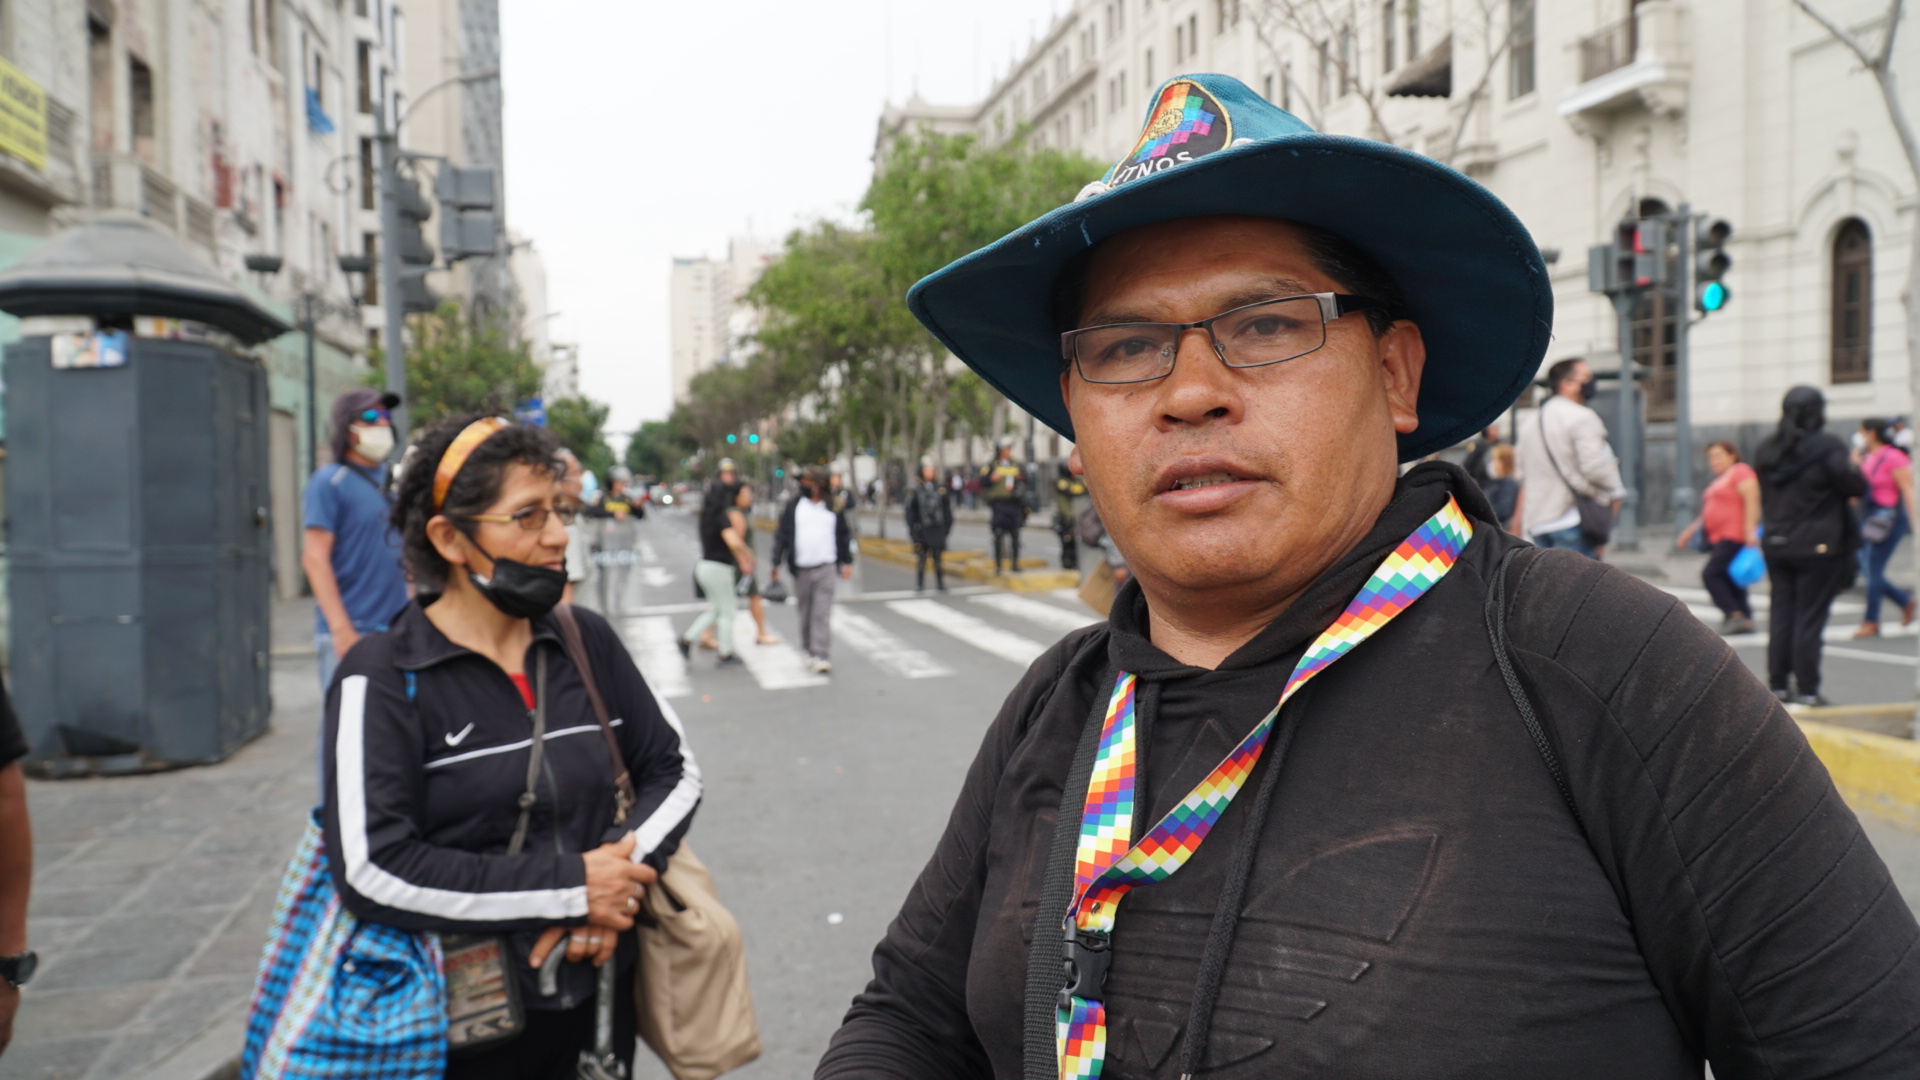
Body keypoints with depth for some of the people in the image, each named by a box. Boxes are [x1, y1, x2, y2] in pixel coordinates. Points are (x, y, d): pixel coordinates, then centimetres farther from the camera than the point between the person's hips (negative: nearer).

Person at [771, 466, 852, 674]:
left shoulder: (833, 505, 6)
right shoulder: (794, 505, 4)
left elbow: (844, 534, 14)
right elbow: (782, 534, 5)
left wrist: (847, 562, 11)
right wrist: (776, 563, 1)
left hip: (825, 567, -1)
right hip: (800, 567, 1)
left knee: (822, 613, -9)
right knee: (805, 612, 9)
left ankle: (822, 656, -10)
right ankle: (808, 650, 25)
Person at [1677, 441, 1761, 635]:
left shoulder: (1740, 471, -5)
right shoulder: (1720, 480, 23)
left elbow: (1752, 501, -16)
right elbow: (1710, 514, 28)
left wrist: (1750, 530, -24)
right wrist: (1691, 530, 21)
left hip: (1735, 536, -9)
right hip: (1719, 538, 9)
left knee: (1710, 574, -18)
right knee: (1729, 582, 6)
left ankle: (1735, 616, -17)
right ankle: (1745, 620, 8)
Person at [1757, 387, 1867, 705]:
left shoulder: (1766, 449, 6)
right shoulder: (1828, 449, -13)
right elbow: (1856, 487, -6)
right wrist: (1853, 466, 11)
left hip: (1776, 545, 5)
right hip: (1818, 547, -5)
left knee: (1781, 615, 10)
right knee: (1810, 618, -1)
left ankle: (1778, 684, 13)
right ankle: (1806, 689, 2)